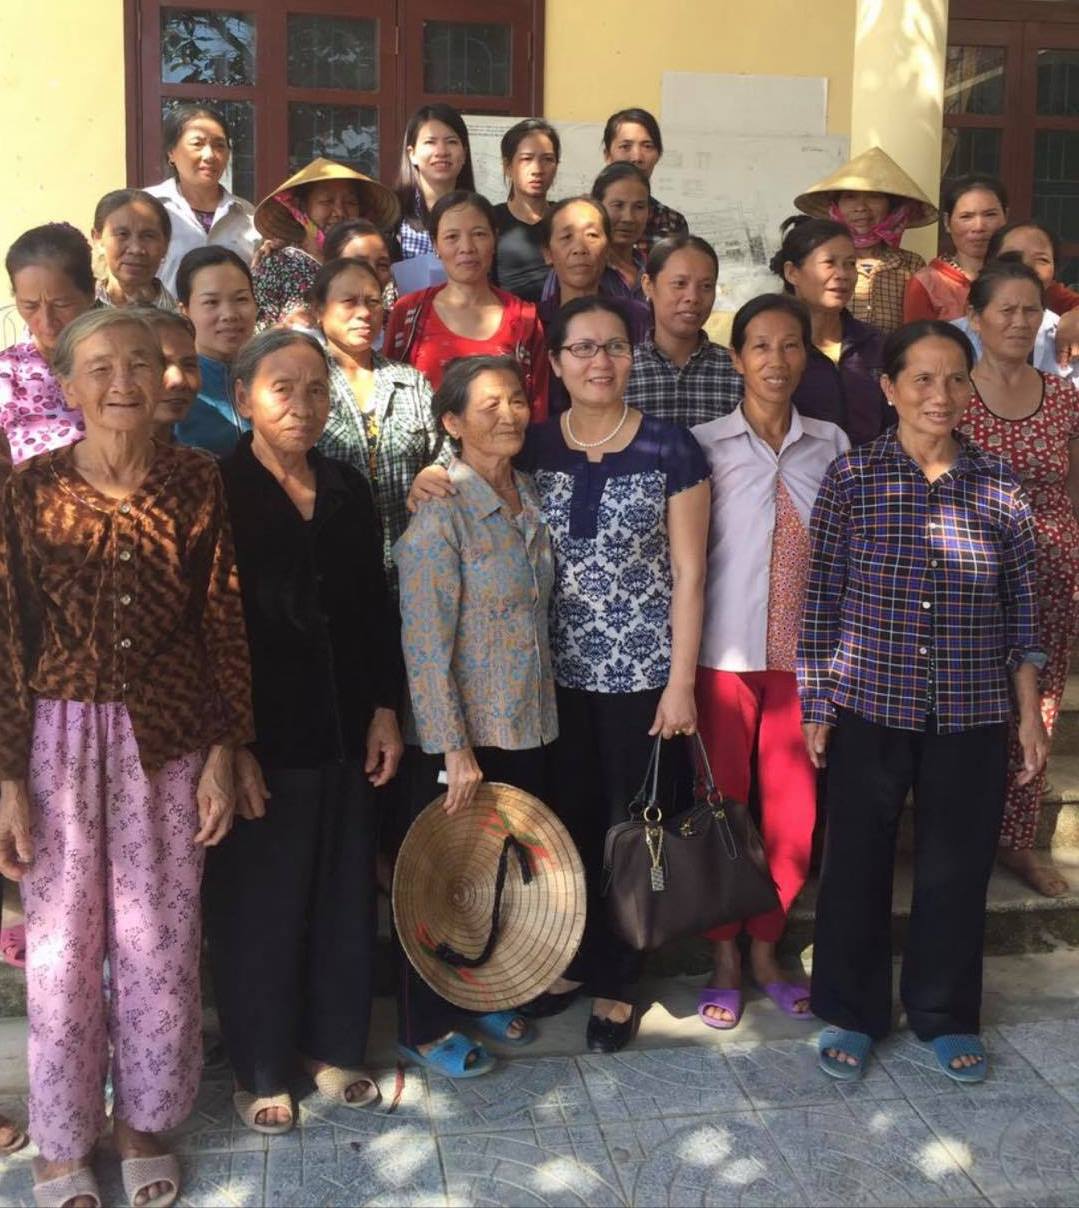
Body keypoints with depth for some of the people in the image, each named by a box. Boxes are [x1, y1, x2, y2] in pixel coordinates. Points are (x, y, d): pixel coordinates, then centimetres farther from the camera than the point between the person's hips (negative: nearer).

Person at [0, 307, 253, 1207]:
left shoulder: (197, 481, -3)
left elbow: (223, 623, 1)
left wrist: (222, 752, -1)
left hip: (168, 738, 1)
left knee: (159, 938, 11)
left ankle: (145, 1118, 33)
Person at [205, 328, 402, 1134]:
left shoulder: (348, 490, 8)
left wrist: (385, 710, 6)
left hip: (344, 733, 5)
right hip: (258, 738, -5)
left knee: (345, 897, 14)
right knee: (259, 906, 8)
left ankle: (335, 1048, 33)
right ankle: (261, 1071, 27)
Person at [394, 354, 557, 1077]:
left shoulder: (532, 499, 5)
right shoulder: (440, 514, -17)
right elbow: (425, 645, -18)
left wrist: (546, 703, 11)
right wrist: (455, 749, -18)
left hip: (530, 725, 7)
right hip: (465, 734, -6)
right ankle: (426, 1028, 25)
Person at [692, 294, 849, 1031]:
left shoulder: (831, 445, 6)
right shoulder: (705, 445, -2)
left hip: (805, 652, 2)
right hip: (725, 652, -2)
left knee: (794, 809, 7)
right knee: (722, 806, 6)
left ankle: (766, 949, 26)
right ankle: (724, 956, 22)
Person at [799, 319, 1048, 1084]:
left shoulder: (1000, 488, 1)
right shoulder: (851, 477, -4)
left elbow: (1023, 611, 5)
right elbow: (822, 599, -2)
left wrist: (1032, 719, 4)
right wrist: (817, 708, -3)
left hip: (972, 718, 2)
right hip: (869, 711, -1)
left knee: (958, 868, 12)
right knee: (858, 864, 10)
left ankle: (947, 1015, 33)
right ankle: (852, 1013, 29)